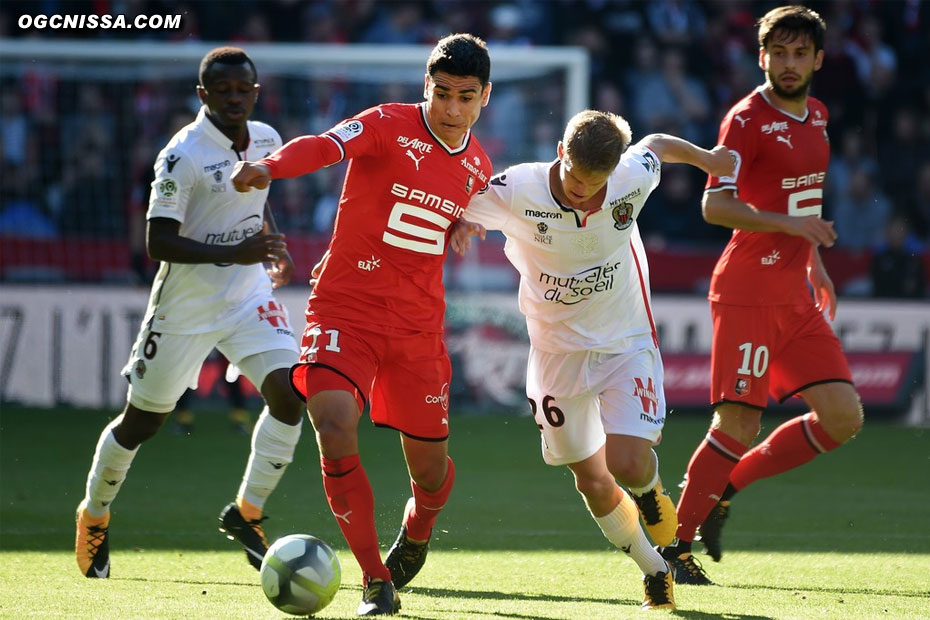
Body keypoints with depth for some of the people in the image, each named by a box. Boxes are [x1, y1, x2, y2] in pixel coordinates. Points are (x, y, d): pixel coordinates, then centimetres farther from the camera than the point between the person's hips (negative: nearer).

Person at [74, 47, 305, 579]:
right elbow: (158, 241, -22)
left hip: (249, 295, 5)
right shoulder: (183, 155, -20)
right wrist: (234, 254, -32)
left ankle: (247, 514, 1)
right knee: (144, 419, 7)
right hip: (186, 304, -5)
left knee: (289, 392, -16)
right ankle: (94, 516, 32)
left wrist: (272, 246, 7)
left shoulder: (266, 140, 0)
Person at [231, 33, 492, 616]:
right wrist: (269, 167, -51)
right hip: (345, 311, -4)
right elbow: (326, 146, -31)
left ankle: (415, 534, 45)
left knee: (431, 474, 8)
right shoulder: (388, 126, -10)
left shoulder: (478, 169, 7)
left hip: (418, 329, 4)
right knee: (335, 430, -26)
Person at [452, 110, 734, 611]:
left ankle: (649, 489, 20)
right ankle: (654, 571, 31)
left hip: (627, 344, -1)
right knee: (591, 481, 7)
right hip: (558, 350, 1)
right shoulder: (515, 190, -23)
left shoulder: (632, 179, -20)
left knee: (629, 465, -19)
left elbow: (656, 145, 3)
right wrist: (456, 226, -31)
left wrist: (705, 158, 20)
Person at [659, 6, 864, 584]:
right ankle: (675, 543, 3)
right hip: (748, 292, -8)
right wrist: (789, 225, -26)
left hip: (797, 297, 8)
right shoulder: (747, 119, -11)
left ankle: (723, 484, 13)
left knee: (843, 416, -1)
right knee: (739, 423, -10)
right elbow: (715, 206, -19)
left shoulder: (816, 115, 14)